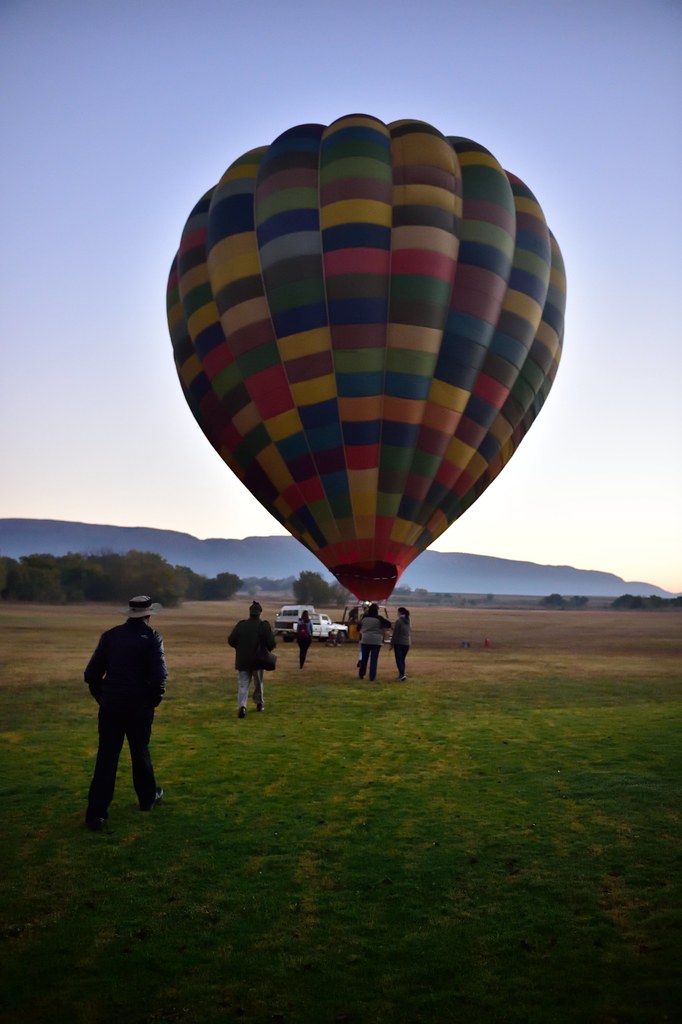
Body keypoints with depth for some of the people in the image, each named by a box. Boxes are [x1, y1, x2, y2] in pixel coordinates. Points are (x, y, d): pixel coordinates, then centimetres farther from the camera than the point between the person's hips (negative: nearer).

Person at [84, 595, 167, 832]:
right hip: (138, 707, -2)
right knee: (140, 752, 16)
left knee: (106, 758, 5)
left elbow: (91, 674, 3)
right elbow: (159, 676, -15)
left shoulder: (110, 636, 5)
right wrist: (153, 701, 0)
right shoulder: (151, 637, -6)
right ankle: (148, 797, 33)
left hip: (110, 706, 2)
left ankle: (96, 813, 2)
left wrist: (102, 697, 13)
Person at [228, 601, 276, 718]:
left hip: (242, 660, 0)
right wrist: (266, 650, 8)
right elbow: (272, 643, -13)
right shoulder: (264, 626, -9)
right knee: (258, 683, 21)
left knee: (243, 685, 1)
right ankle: (259, 704, 32)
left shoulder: (241, 625, -5)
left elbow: (231, 640, -4)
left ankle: (242, 706, -18)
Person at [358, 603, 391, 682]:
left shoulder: (364, 618, 3)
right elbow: (388, 624, -13)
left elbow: (359, 627, 14)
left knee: (364, 658, 13)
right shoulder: (379, 618, -8)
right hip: (376, 641, -3)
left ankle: (361, 674, 20)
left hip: (365, 640, 3)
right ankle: (372, 677, -1)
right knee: (374, 659, 1)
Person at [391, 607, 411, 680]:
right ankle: (401, 675, 15)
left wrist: (392, 643, -5)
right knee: (402, 660, 14)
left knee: (399, 660, -7)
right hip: (406, 643, 7)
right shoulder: (408, 621, 10)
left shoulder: (398, 621, -11)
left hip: (398, 643, -7)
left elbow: (395, 633, -12)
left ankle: (402, 674, -21)